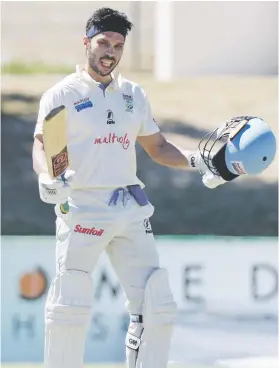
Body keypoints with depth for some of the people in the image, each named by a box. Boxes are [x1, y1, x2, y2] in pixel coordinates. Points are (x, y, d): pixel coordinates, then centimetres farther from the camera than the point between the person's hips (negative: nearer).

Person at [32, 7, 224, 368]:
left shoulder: (134, 95, 17)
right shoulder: (62, 94, 1)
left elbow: (157, 147, 22)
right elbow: (41, 148, -8)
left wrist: (193, 161, 4)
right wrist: (47, 177, -28)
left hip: (130, 211, 5)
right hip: (81, 209, -5)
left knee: (157, 309, -1)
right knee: (69, 310, -10)